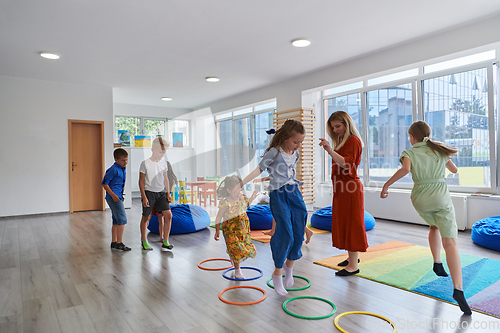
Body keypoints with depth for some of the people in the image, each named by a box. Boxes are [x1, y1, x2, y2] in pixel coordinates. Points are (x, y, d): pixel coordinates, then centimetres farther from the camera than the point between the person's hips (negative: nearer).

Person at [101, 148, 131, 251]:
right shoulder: (113, 169, -15)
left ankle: (114, 242, 23)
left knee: (116, 221, 14)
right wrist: (113, 195, -21)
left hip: (118, 197, 10)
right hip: (113, 197, -10)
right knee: (122, 219, -11)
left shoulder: (122, 169, 13)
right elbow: (104, 183, -16)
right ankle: (119, 243, -5)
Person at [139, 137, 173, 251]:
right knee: (146, 217, 6)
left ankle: (165, 241, 6)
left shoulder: (164, 163, 6)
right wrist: (144, 197, -11)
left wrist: (168, 193, 9)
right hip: (149, 192, -4)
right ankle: (144, 241, 25)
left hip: (161, 193, 4)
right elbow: (141, 181, -6)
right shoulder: (145, 163, -8)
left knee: (168, 215, -5)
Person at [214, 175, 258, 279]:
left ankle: (233, 258, 44)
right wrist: (217, 231, -10)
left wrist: (251, 198, 5)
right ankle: (237, 270, 18)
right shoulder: (225, 203, -23)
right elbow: (218, 218, -13)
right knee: (237, 248, -4)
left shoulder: (241, 197, -5)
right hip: (231, 229, -6)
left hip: (243, 227, 6)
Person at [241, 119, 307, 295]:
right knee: (285, 233, -10)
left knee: (299, 233, 4)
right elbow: (259, 169, -12)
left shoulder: (295, 153, 8)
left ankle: (289, 266, 28)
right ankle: (277, 273, 7)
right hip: (279, 195, -6)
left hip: (294, 193, 6)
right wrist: (241, 183, -20)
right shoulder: (274, 152, -10)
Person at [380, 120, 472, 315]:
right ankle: (458, 289, -22)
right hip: (440, 196, 0)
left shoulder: (409, 153, 1)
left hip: (420, 199, 0)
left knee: (434, 226, 32)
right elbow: (454, 170, 24)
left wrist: (386, 185, -14)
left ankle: (437, 263, 25)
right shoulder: (439, 149, 11)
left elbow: (405, 169, -21)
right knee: (450, 241, -9)